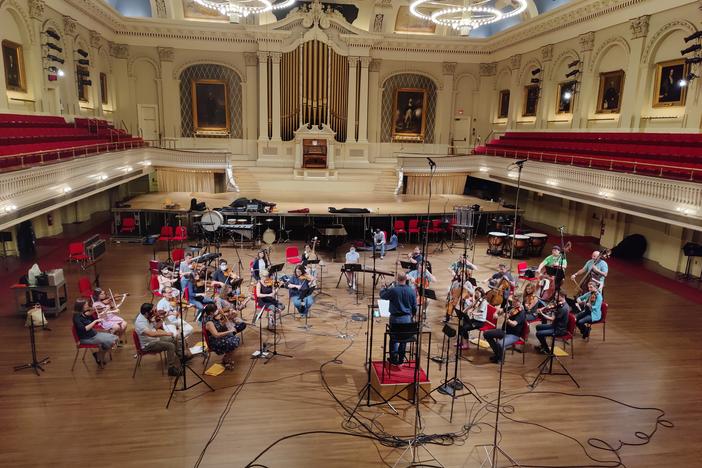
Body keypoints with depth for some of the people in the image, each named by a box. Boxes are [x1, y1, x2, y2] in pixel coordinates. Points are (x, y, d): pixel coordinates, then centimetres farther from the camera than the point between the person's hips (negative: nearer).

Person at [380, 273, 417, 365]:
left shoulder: (393, 290, -14)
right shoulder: (412, 291, -3)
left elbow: (382, 295, 3)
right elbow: (414, 306, 6)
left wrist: (386, 288, 20)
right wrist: (412, 316, 22)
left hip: (395, 318, -3)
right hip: (407, 318, 3)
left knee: (394, 339, 9)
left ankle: (394, 359, 16)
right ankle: (401, 359, 22)